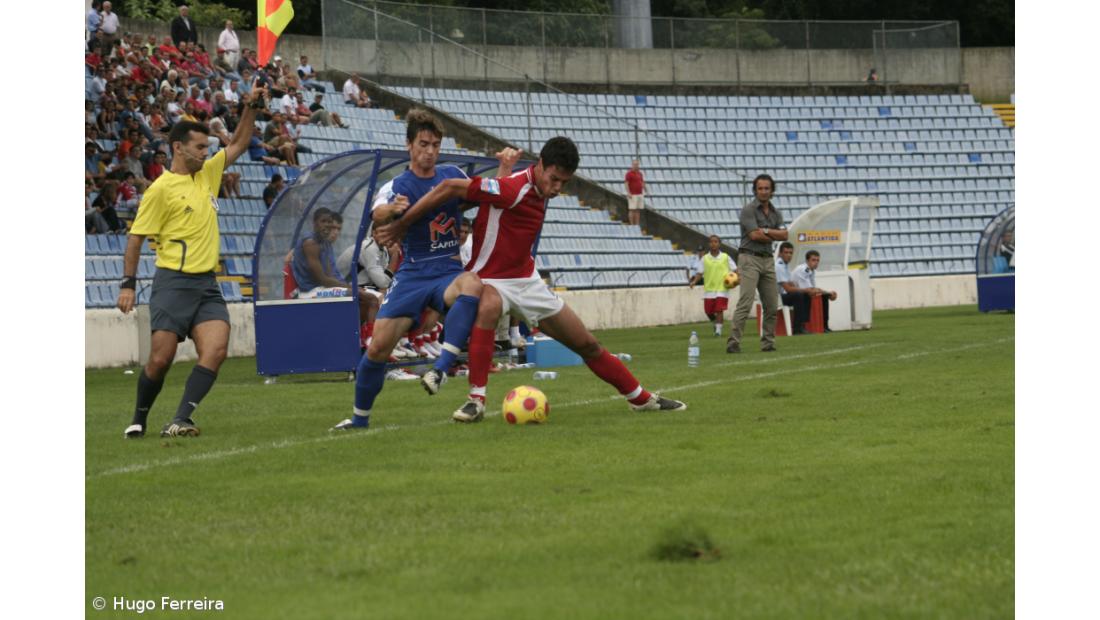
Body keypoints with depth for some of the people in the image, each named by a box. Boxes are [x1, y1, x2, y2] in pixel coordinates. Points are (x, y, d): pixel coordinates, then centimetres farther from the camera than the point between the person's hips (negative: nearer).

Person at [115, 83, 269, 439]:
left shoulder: (207, 174, 13)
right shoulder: (161, 189, -6)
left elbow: (237, 145, 23)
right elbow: (137, 237, -3)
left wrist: (251, 109, 10)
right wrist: (128, 283, -7)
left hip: (206, 285, 6)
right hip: (173, 283, -6)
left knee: (216, 349, -15)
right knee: (161, 358, -7)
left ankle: (181, 420, -19)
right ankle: (139, 420, 15)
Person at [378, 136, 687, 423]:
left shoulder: (539, 191, 1)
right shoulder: (513, 188, -26)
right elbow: (449, 188, -28)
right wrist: (401, 225, -24)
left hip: (527, 280, 8)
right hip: (491, 281, -8)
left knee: (588, 345, 11)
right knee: (488, 307, -43)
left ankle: (642, 398, 27)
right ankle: (476, 400, -39)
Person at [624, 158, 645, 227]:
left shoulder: (639, 173, 14)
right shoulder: (629, 173, -8)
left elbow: (642, 183, 20)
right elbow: (626, 184, -13)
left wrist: (645, 191, 13)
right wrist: (628, 193, -21)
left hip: (640, 194, 7)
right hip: (632, 195, -7)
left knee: (638, 210, 6)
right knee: (632, 210, -5)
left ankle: (637, 224, 9)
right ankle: (632, 225, -3)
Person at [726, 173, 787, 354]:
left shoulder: (776, 213, 14)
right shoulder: (749, 210, -6)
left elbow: (784, 235, 1)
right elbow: (754, 235, -16)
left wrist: (766, 231, -12)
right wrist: (774, 236, -2)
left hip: (768, 260, 7)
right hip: (750, 259, -7)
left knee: (772, 305, 6)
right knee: (745, 302, -16)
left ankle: (768, 342, 14)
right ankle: (733, 342, -19)